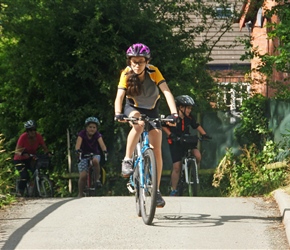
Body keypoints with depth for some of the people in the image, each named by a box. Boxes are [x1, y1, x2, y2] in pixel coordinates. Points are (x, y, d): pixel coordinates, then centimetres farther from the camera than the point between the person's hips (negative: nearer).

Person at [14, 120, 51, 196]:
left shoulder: (38, 136, -15)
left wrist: (48, 153, -31)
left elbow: (44, 147, -9)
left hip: (30, 159, 4)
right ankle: (20, 193, -5)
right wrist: (23, 153, -48)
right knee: (25, 177, -23)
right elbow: (17, 151, -26)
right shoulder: (23, 137, -26)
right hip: (20, 160, -4)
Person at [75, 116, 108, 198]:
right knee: (83, 176, -16)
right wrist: (77, 150, -51)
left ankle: (97, 178, -15)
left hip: (95, 154, 1)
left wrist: (105, 151, -46)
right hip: (84, 155, -1)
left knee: (95, 161, -36)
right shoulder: (82, 134, -14)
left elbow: (101, 143, -26)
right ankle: (80, 194, 3)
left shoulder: (97, 135, -10)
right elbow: (78, 143, -30)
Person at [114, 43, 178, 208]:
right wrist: (118, 114, -53)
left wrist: (174, 113, -49)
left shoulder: (153, 72, -24)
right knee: (139, 124, -38)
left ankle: (156, 190, 0)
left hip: (152, 111, 1)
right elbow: (119, 96, -33)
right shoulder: (126, 74, -22)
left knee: (156, 151, -9)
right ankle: (127, 161, -27)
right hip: (133, 109, -1)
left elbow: (167, 92, -34)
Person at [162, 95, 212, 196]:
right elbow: (164, 126, -6)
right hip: (175, 143, -4)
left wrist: (204, 134, -3)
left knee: (197, 156, -23)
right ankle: (173, 190, 2)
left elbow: (197, 126, 11)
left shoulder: (189, 118, -1)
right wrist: (170, 134, -21)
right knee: (177, 167, -8)